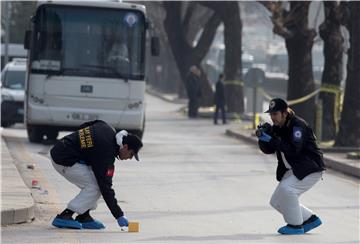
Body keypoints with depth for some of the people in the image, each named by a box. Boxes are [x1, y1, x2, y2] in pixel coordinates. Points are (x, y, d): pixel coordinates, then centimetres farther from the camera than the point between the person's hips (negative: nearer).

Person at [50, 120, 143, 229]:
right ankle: (64, 217, -11)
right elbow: (106, 188, -22)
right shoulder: (106, 152, -23)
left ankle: (83, 217, 10)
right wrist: (119, 215, -19)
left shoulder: (109, 130, 1)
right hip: (63, 161, -10)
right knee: (95, 187, -12)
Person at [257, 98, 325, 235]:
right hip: (293, 171, 10)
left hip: (310, 169, -9)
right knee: (276, 202, 7)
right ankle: (310, 219, 19)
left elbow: (294, 149, -31)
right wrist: (262, 137, -12)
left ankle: (296, 225, -15)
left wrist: (272, 140, -31)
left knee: (286, 188, -29)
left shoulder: (298, 125, -19)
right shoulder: (276, 128, 6)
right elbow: (268, 150, 8)